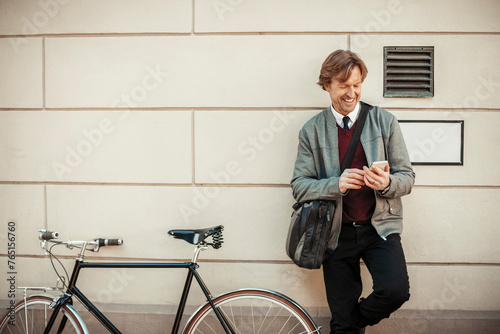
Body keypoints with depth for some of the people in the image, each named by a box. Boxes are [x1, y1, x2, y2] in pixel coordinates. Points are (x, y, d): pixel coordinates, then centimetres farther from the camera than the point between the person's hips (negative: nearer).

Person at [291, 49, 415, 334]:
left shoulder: (385, 122, 2)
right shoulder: (311, 131, 2)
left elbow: (407, 178, 2)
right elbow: (300, 186, -2)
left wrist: (386, 183, -21)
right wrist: (336, 185, -21)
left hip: (379, 227, 0)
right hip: (337, 233, 0)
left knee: (396, 290, -23)